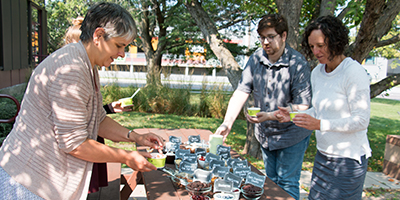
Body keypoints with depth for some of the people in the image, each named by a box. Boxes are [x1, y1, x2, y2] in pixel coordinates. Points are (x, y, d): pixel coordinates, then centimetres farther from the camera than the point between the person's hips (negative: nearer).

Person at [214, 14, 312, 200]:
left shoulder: (298, 64, -20)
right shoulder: (256, 59, -6)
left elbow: (301, 106, -22)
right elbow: (241, 92, -10)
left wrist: (269, 116, -35)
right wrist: (227, 123, -21)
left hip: (291, 134, -5)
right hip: (265, 134, 5)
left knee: (287, 184, 4)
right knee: (271, 181, 19)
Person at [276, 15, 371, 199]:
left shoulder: (355, 73, -17)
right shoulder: (317, 72, 5)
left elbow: (361, 121, -18)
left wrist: (320, 125, -27)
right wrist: (292, 116, -3)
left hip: (349, 158, -7)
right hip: (323, 155, 7)